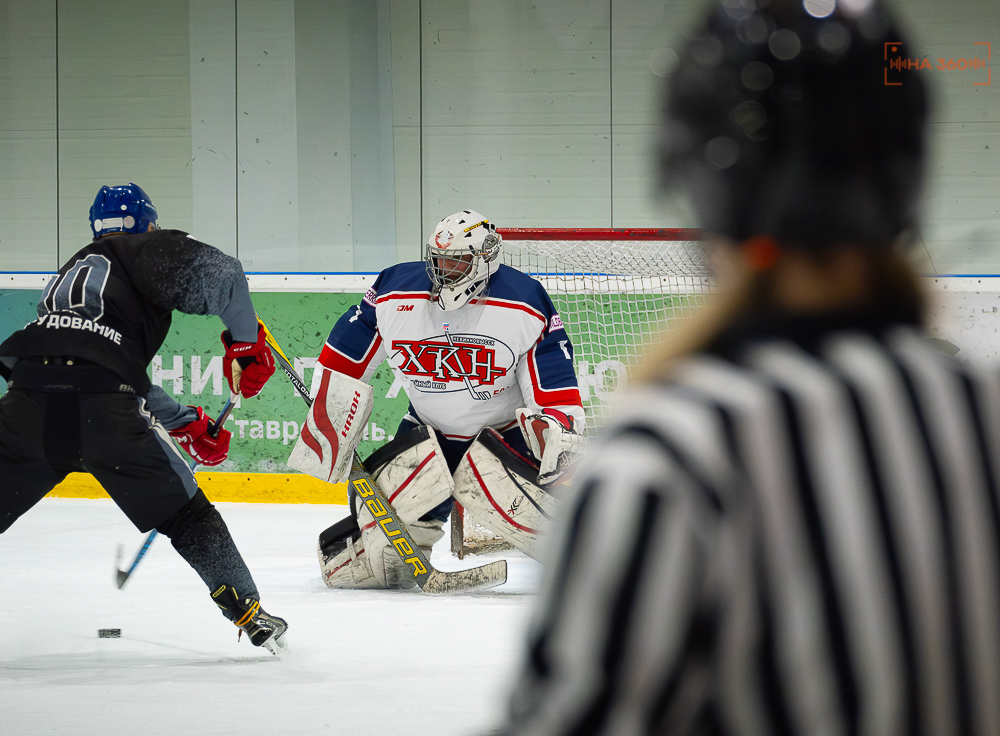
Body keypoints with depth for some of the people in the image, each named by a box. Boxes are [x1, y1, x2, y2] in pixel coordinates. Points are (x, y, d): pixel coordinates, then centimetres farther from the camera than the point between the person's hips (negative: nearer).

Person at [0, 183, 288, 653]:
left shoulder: (72, 269, 36)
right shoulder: (149, 252, 17)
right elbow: (219, 274, -4)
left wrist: (186, 425, 39)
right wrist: (245, 342, 9)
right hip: (102, 410, -4)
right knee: (183, 513, 12)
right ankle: (249, 614, 15)